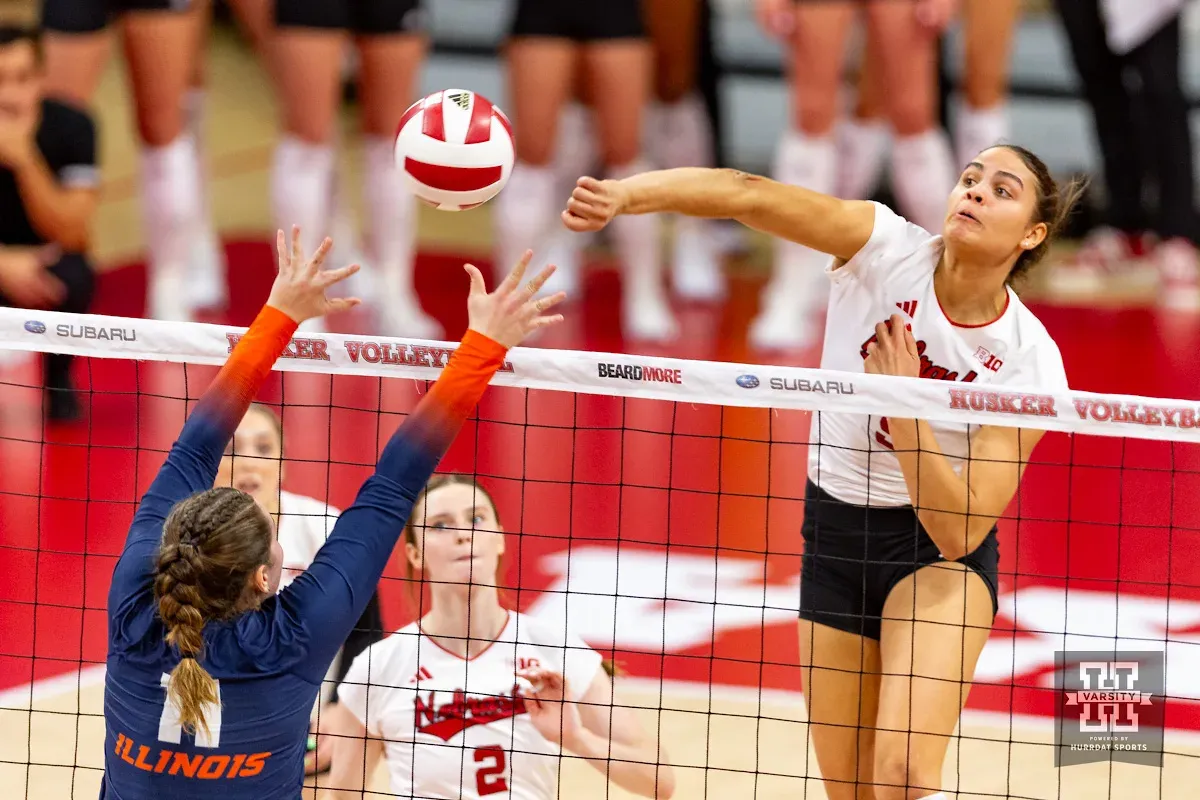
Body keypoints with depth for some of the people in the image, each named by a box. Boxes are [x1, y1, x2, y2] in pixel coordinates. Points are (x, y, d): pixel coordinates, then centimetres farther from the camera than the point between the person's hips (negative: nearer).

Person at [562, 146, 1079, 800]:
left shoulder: (1031, 363, -20)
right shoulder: (889, 249, -16)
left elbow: (958, 532, -22)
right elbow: (746, 195, -31)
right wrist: (626, 194, -47)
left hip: (939, 553, -3)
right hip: (833, 533, 3)